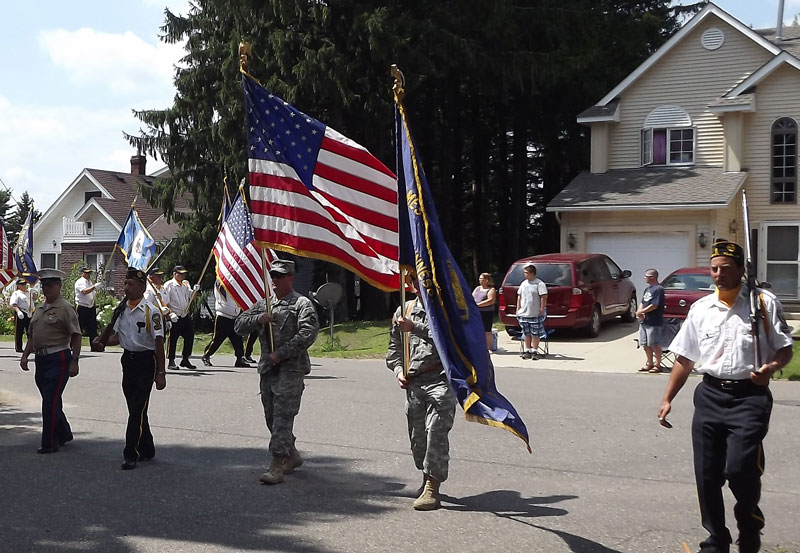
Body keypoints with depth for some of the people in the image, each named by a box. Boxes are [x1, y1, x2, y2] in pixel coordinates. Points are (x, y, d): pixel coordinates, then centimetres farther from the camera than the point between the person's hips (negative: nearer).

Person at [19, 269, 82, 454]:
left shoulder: (65, 308, -7)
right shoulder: (40, 310, 17)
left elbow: (76, 336, -10)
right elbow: (32, 336, 24)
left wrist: (74, 361, -15)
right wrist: (25, 355, 13)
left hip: (58, 359, -8)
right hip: (41, 359, 8)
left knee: (50, 402, -9)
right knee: (51, 401, 15)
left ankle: (50, 443, -3)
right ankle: (64, 434, 31)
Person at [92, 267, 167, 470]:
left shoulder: (151, 311, -12)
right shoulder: (123, 309, 9)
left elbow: (158, 342, -12)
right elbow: (117, 335, 18)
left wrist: (161, 373, -13)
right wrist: (103, 342, -5)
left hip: (145, 362, -7)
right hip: (128, 360, 7)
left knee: (138, 409, -8)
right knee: (134, 408, 14)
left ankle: (131, 454, -4)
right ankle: (147, 450, 27)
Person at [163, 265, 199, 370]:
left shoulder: (186, 284, 14)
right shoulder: (169, 285, -6)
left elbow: (191, 297, 15)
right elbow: (166, 302, -11)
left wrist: (194, 291, -5)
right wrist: (171, 313, -23)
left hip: (186, 316, 7)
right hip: (175, 318, -7)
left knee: (189, 337, 6)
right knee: (173, 339, -3)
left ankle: (185, 359, 19)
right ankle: (171, 362, 5)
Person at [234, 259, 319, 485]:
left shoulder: (302, 304, -1)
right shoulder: (263, 305, 18)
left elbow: (308, 334, -14)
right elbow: (239, 326, 16)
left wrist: (281, 354, -17)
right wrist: (258, 319, -4)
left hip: (291, 369, -7)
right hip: (267, 369, 7)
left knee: (283, 417, -13)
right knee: (271, 416, 13)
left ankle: (277, 466, -13)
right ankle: (292, 456, 31)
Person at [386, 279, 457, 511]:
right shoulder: (404, 310, 16)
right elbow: (394, 346, 23)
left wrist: (414, 327, -19)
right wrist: (399, 371, 7)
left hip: (441, 379, -5)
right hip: (413, 382, 5)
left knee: (436, 431, -15)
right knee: (417, 435, 10)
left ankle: (432, 490, -13)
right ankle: (427, 479, 32)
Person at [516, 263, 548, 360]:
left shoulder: (539, 284, -6)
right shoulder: (523, 284, 14)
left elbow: (543, 298, -9)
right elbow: (519, 297, 19)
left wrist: (542, 310, -13)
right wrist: (518, 310, 14)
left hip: (535, 314, -6)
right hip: (524, 314, 6)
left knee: (535, 334, -2)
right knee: (526, 334, 9)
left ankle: (534, 351, 4)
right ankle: (527, 351, 15)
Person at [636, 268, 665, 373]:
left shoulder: (658, 289, -13)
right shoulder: (647, 289, 17)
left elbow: (654, 306, -19)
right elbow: (642, 302, 17)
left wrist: (641, 311, -12)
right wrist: (640, 312, -3)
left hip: (654, 323, -9)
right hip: (644, 321, 9)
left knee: (655, 344, -2)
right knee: (645, 344, 12)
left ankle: (657, 365, 6)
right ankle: (649, 363, 23)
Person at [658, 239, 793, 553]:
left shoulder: (764, 303, 0)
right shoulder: (700, 309, 10)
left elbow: (784, 348, 3)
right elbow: (685, 358, 14)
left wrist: (771, 367, -19)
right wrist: (668, 399, 11)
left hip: (749, 397, -4)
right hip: (710, 395, 4)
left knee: (739, 468, -15)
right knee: (707, 475, 4)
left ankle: (749, 522, 16)